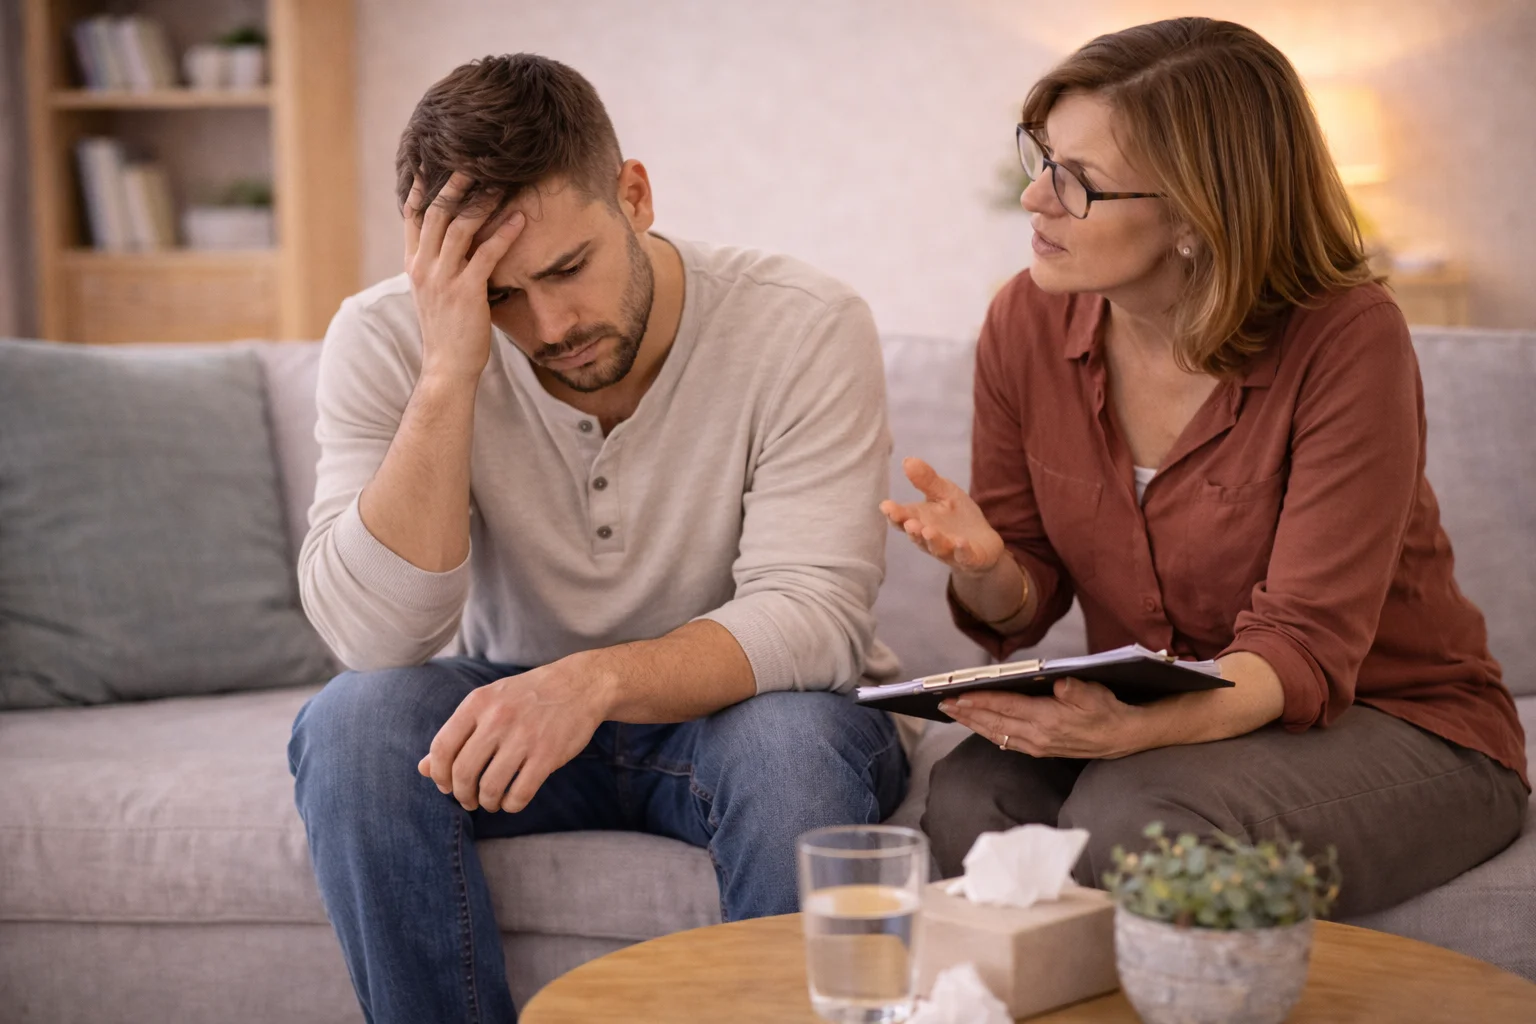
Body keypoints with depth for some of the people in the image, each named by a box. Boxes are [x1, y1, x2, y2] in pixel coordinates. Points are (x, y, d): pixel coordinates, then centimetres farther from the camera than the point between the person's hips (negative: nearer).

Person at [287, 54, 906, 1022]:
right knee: (353, 725, -27)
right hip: (515, 712, 2)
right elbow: (376, 639, -22)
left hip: (733, 704, -1)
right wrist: (448, 375, -32)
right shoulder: (385, 342, -14)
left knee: (793, 743, -34)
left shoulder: (807, 327, -18)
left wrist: (596, 680, -41)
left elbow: (811, 612, -24)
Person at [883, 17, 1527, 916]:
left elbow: (1303, 651, -23)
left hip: (1395, 728, -4)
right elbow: (1024, 606, 4)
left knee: (1131, 819, -32)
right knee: (972, 797, -26)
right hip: (1148, 725, 4)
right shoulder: (1028, 322, -5)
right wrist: (982, 567, -21)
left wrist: (1134, 728, -42)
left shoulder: (1348, 340, -20)